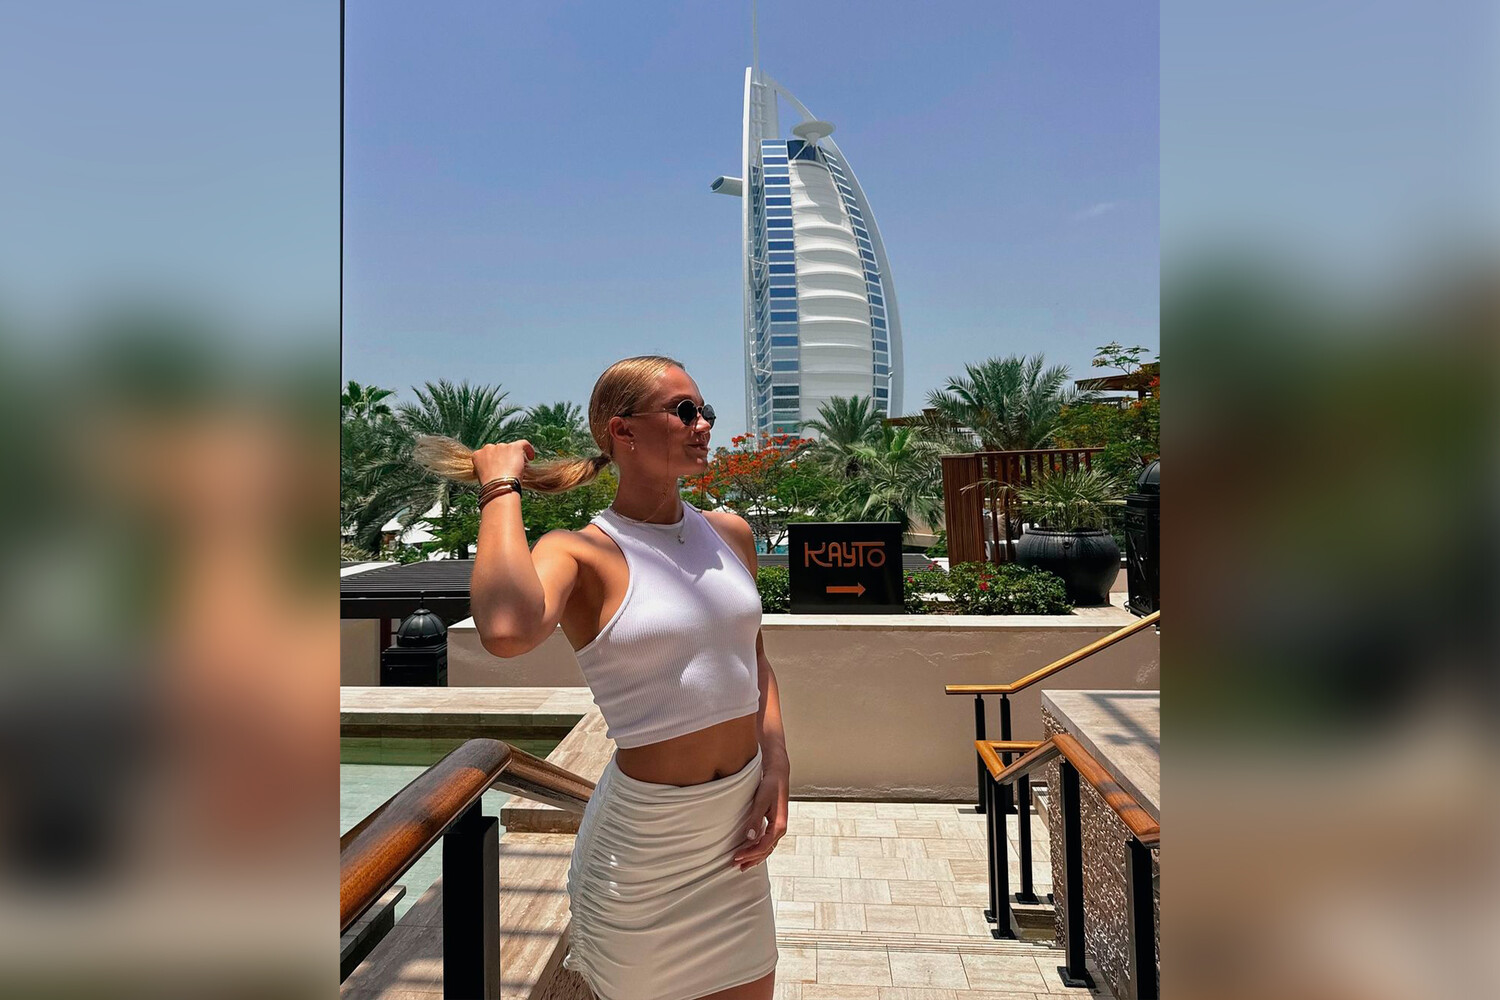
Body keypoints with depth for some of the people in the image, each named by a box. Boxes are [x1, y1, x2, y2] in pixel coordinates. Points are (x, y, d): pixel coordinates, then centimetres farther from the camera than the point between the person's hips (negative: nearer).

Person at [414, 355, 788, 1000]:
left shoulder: (729, 533, 3)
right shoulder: (581, 553, -14)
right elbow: (507, 632, -37)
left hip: (737, 830, 6)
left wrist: (776, 766, 1)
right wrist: (501, 489, -24)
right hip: (645, 839, -5)